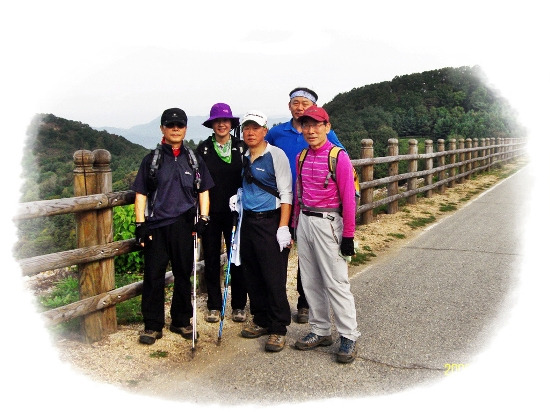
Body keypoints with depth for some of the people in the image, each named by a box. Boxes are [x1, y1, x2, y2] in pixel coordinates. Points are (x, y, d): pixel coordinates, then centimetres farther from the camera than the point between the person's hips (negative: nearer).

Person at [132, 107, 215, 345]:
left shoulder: (194, 160, 12)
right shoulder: (152, 160, 7)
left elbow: (203, 192, 14)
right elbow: (141, 194, 6)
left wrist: (203, 218, 1)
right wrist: (140, 224, -3)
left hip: (185, 226, 1)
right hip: (156, 227, -1)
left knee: (183, 275, 8)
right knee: (153, 276, 0)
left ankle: (181, 322, 22)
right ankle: (152, 326, 12)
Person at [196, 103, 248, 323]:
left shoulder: (242, 147, 3)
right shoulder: (203, 148, 3)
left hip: (235, 212, 0)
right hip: (210, 213, 1)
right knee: (211, 259, 8)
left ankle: (239, 305, 17)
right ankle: (214, 305, 20)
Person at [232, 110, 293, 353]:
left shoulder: (276, 155, -8)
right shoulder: (243, 158, 11)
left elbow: (286, 193, -11)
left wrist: (283, 228, -17)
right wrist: (237, 197, 10)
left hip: (270, 222, -7)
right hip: (247, 221, 7)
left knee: (274, 278, -5)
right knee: (252, 277, 12)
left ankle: (278, 329, 6)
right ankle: (261, 321, 27)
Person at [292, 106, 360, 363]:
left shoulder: (339, 157, -11)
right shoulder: (301, 158, 11)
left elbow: (348, 199, -12)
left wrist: (348, 236, -14)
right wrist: (295, 224, 15)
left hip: (328, 223, -7)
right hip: (304, 222, 7)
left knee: (336, 282, -5)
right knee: (310, 281, 12)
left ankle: (349, 337, 6)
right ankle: (320, 331, 24)